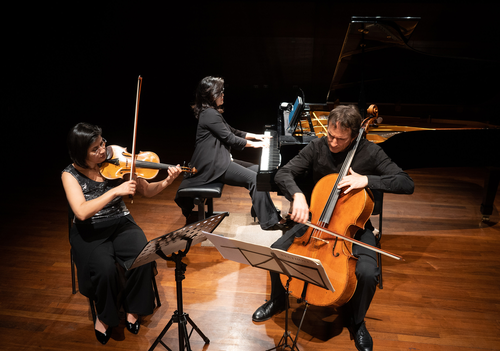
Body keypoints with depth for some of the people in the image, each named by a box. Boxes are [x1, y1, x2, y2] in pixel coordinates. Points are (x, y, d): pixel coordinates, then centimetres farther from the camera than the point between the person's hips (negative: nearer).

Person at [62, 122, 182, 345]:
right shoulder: (70, 175, -11)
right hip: (89, 232, -2)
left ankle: (132, 309, 2)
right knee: (106, 268, -30)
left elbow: (146, 191, -2)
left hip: (121, 224, 2)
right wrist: (116, 191, -33)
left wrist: (167, 182, -22)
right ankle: (104, 316, 2)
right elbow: (82, 212, -26)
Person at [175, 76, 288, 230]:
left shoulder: (213, 112, 18)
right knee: (254, 178, -19)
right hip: (213, 165, -11)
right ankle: (270, 221, -13)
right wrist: (254, 144, -7)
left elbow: (232, 131, 24)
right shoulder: (210, 114, -15)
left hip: (221, 159, 11)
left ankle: (260, 209, 6)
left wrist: (256, 136, 18)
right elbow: (229, 138, -16)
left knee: (258, 170, 3)